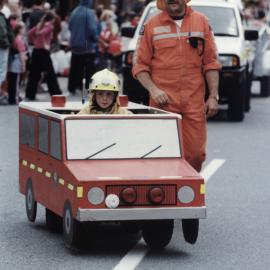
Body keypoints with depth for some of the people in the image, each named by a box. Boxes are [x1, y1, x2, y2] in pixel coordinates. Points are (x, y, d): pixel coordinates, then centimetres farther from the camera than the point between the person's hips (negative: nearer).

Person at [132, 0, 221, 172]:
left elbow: (211, 62, 10)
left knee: (196, 154, -1)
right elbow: (140, 65, 5)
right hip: (163, 101, -1)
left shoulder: (201, 22, 8)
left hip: (194, 102, 1)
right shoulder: (151, 26, 4)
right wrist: (153, 89, -10)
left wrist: (213, 96, 4)